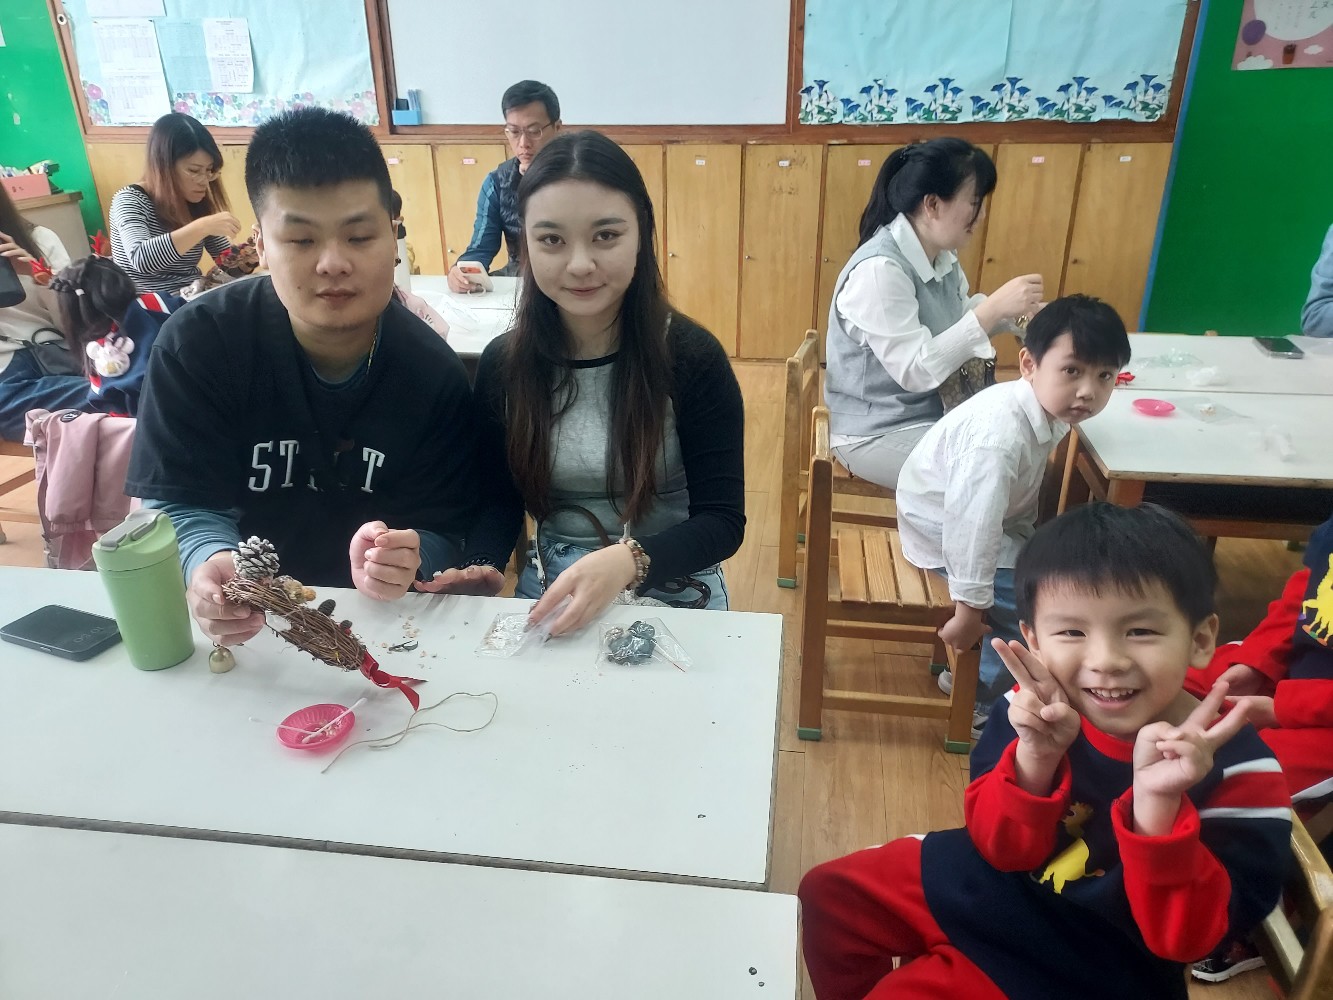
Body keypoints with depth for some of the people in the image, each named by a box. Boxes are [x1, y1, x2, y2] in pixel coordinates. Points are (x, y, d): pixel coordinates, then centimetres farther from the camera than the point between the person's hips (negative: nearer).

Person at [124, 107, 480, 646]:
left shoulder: (435, 374, -10)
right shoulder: (197, 344, -10)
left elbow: (441, 532, -10)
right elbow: (181, 503, -9)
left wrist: (401, 562, -31)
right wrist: (210, 565, -30)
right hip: (234, 629, 2)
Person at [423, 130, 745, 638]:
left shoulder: (692, 357, -12)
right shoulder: (503, 363, -2)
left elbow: (723, 520, -11)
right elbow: (501, 500, 8)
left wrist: (628, 561, -29)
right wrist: (482, 569, -13)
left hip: (674, 593, -1)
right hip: (549, 595, 2)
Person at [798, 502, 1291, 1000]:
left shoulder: (1240, 774, -23)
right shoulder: (1045, 709, -16)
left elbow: (1183, 936, -24)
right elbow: (1001, 848, -12)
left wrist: (1158, 804, -41)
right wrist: (1035, 758, -32)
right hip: (997, 881, 4)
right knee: (830, 892, 10)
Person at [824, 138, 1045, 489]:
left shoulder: (942, 256, 2)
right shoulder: (879, 269, -25)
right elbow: (915, 371, -28)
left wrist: (1009, 311, -5)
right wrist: (992, 310, -28)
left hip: (938, 410, 9)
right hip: (877, 432, -9)